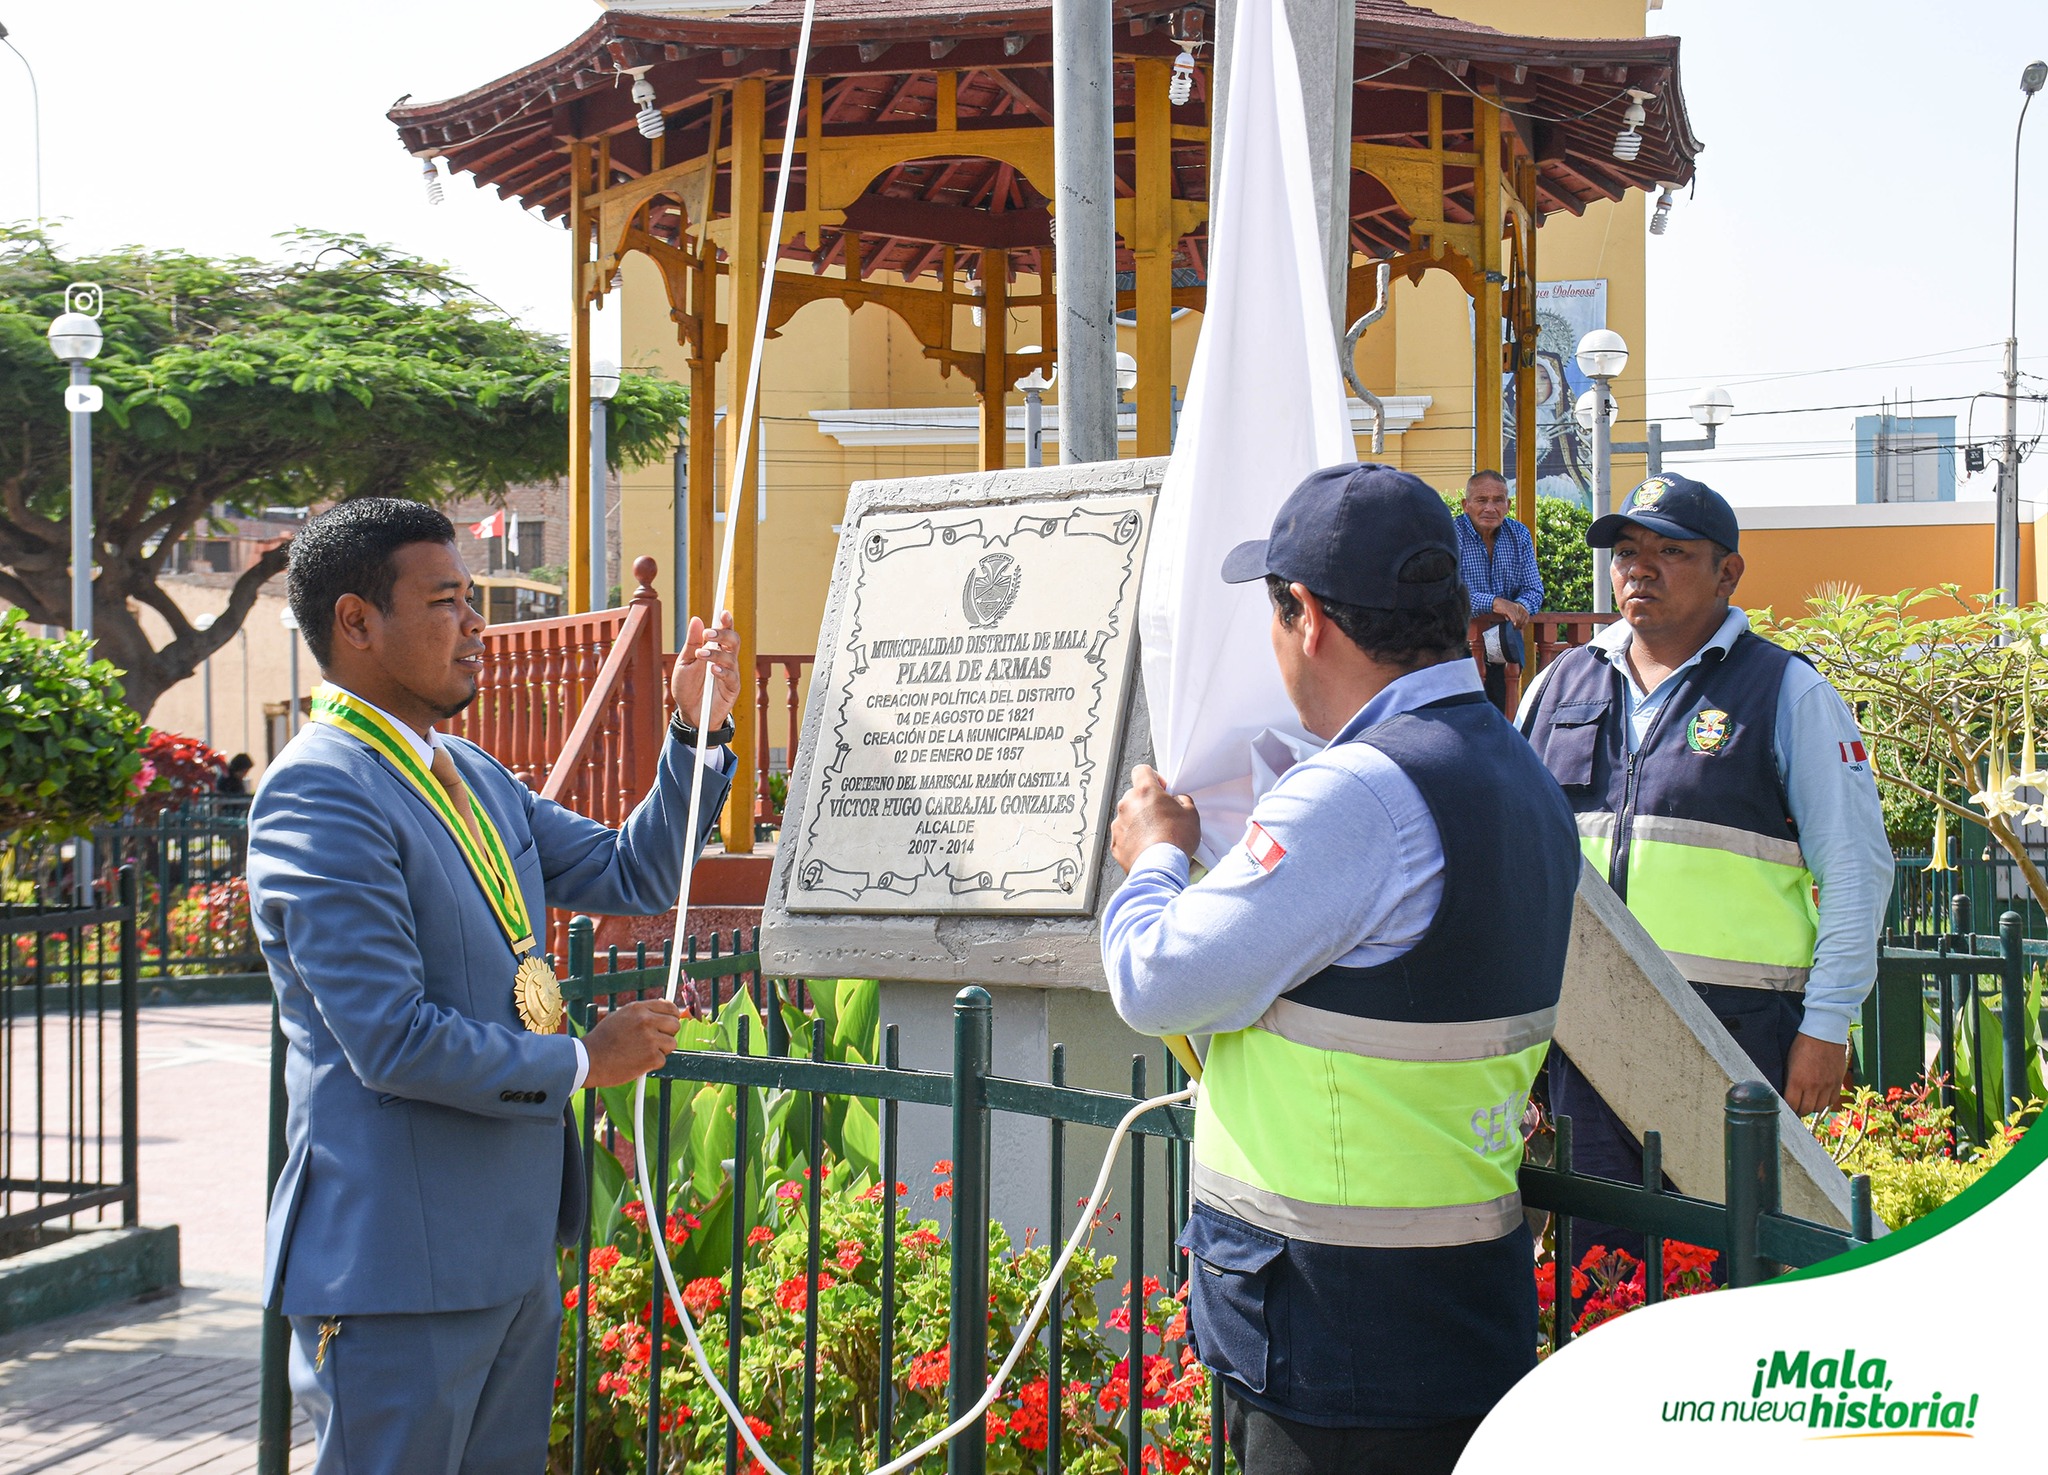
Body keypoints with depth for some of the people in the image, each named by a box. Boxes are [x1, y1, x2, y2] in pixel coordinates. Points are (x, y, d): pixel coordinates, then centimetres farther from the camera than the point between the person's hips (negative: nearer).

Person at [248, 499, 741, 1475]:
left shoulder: (473, 776, 13)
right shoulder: (318, 794, -17)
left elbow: (632, 876, 18)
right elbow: (394, 1044, -23)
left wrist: (695, 733, 6)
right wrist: (581, 1061, -11)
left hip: (512, 1247, 9)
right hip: (398, 1264, -9)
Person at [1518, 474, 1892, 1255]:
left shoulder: (1789, 694, 1)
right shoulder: (1562, 684, 13)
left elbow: (1855, 866, -1)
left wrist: (1827, 1026, -6)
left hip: (1733, 1021, -4)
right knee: (1596, 1252, 10)